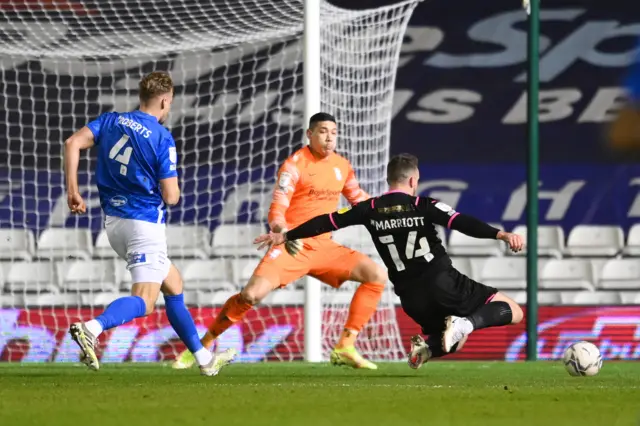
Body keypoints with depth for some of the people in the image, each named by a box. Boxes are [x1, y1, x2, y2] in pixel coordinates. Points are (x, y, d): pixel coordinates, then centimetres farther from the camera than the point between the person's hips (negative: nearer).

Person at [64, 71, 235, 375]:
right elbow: (170, 197, -12)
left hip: (114, 221, 8)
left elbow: (73, 143, -6)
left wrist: (72, 190, -3)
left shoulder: (111, 121, 6)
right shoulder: (162, 138, -11)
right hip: (145, 223, -8)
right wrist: (175, 189, 12)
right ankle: (92, 328, -40)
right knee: (144, 301, -13)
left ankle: (204, 358, 26)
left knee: (172, 283, 20)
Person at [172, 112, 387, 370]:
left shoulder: (342, 166, 8)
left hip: (323, 247, 6)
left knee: (377, 275, -9)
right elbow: (276, 211, -19)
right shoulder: (295, 164, -11)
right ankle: (203, 345, -4)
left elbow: (359, 200, 25)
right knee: (251, 295, -24)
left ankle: (345, 348, -6)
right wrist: (284, 232, -40)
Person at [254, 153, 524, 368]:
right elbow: (461, 223, -17)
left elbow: (327, 222, 10)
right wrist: (502, 235, -26)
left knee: (450, 342, 28)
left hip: (411, 299, 5)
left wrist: (285, 236, 20)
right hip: (444, 283, -5)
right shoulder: (424, 206, -3)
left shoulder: (370, 210, 7)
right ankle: (465, 323, -28)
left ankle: (427, 347, -8)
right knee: (513, 312, 0)